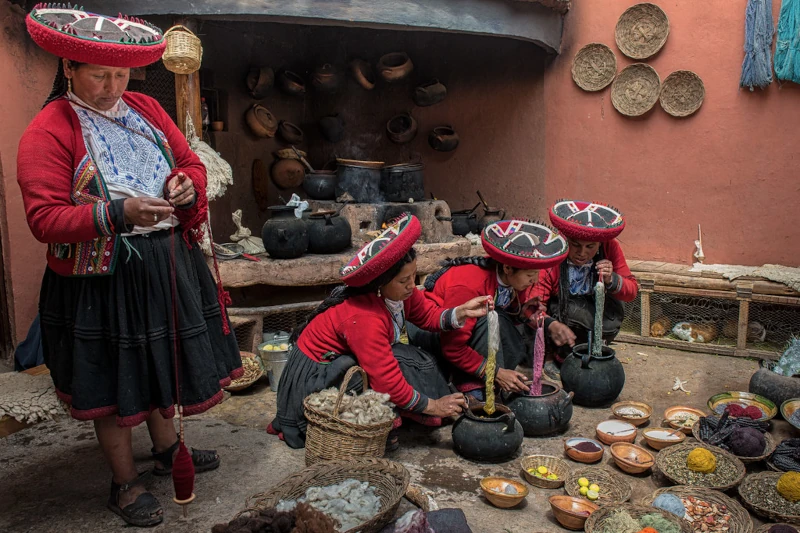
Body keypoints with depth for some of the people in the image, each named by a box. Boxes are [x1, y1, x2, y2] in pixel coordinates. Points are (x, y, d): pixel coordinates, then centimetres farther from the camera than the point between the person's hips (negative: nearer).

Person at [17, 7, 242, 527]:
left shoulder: (146, 109, 7)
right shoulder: (48, 131, -12)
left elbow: (191, 161, 14)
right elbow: (44, 219, -18)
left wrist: (187, 183, -10)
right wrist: (118, 214, -30)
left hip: (167, 264, 6)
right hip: (102, 276, -6)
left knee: (161, 357, 20)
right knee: (114, 376, 8)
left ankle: (167, 447, 44)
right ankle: (126, 481, 28)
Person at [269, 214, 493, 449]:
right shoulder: (364, 319, -35)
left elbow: (427, 314, -3)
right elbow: (387, 381, -33)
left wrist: (461, 312, -22)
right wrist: (432, 406, -24)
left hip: (342, 361, 9)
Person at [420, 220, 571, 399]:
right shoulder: (468, 286, -34)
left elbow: (524, 310, 4)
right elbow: (453, 348, -30)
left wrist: (550, 324, -16)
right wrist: (495, 373, -28)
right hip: (432, 331, -7)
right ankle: (475, 387, -24)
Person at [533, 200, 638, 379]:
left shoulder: (610, 247, -17)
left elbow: (632, 291, -9)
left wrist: (611, 280, -31)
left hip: (595, 307, 3)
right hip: (557, 310, -3)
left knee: (614, 312, -28)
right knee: (574, 310, -34)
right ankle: (551, 356, -6)